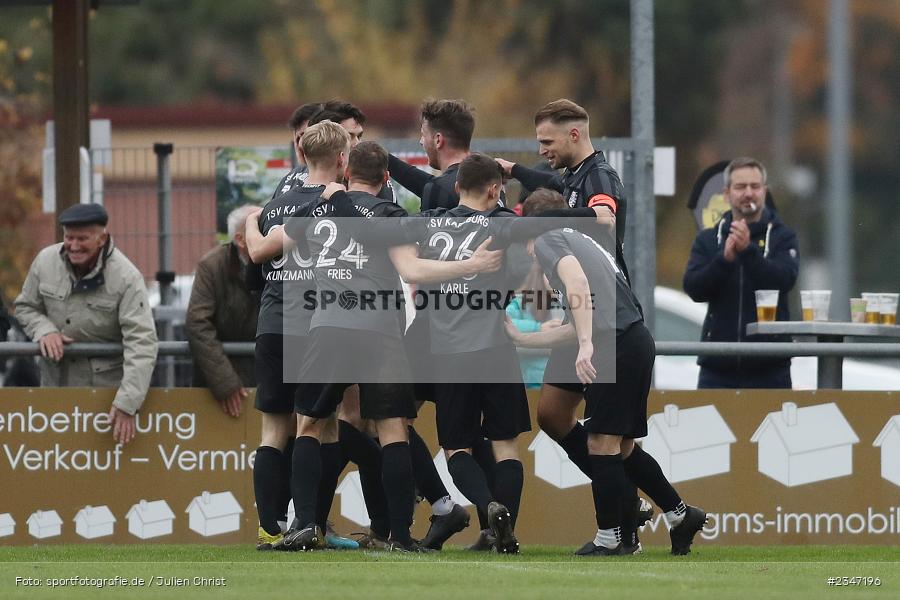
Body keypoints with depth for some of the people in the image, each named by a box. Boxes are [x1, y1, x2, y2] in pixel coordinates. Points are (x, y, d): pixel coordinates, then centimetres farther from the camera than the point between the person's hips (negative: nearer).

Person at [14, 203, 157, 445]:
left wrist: (127, 404, -32)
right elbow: (25, 307, 10)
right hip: (56, 381, 4)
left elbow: (141, 343, -25)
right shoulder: (45, 261, -7)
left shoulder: (126, 277, -20)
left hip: (107, 386, -4)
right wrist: (44, 330, -14)